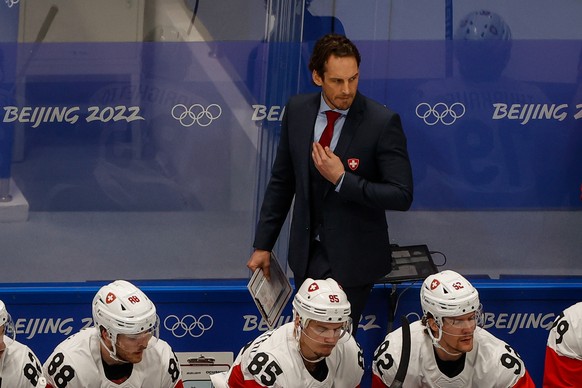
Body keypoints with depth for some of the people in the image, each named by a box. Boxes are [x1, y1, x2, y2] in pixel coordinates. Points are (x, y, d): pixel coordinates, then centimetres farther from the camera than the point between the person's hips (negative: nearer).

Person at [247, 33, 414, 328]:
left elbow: (402, 195, -16)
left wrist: (341, 179, -25)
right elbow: (281, 181, 9)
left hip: (352, 259, -5)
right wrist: (263, 245, 9)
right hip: (306, 253, 5)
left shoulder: (382, 122, -16)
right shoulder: (297, 110, -1)